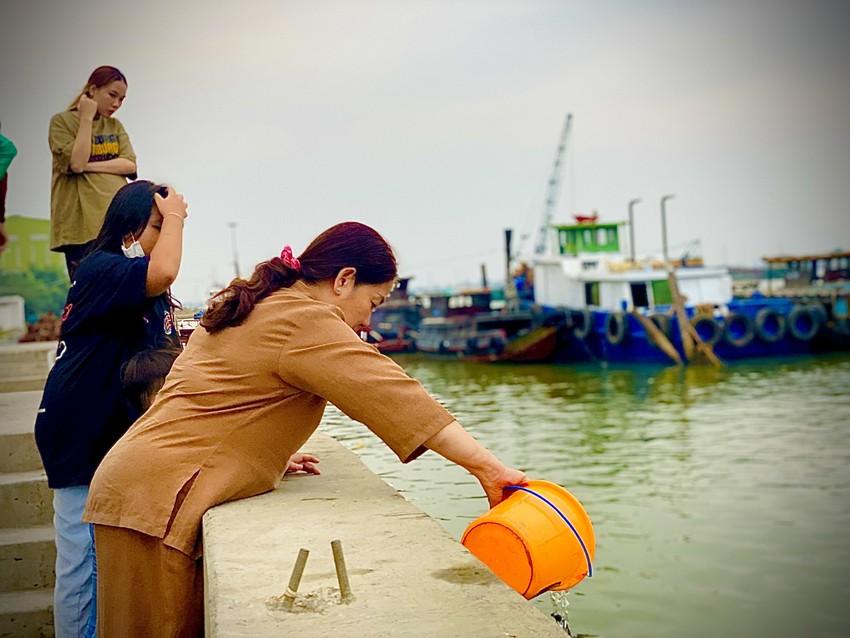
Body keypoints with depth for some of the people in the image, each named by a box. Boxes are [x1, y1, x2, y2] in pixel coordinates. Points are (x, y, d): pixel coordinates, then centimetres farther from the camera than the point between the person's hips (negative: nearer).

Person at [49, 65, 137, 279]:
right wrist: (87, 119, -8)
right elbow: (76, 163, -12)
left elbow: (130, 166, 2)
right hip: (82, 223, -4)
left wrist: (89, 166, -9)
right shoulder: (62, 122, 2)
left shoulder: (115, 126, 16)